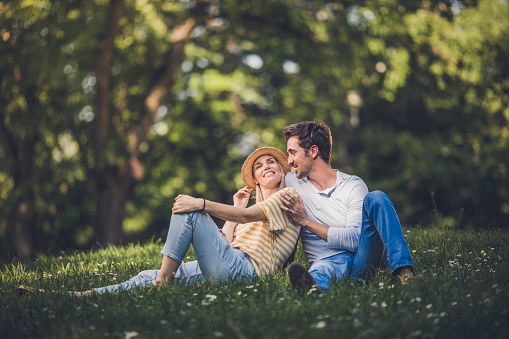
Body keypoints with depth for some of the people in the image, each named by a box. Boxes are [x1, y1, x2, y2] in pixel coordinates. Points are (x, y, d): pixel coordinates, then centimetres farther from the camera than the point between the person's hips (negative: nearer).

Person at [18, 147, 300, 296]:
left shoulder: (289, 196, 8)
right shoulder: (253, 205, 35)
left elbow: (248, 216, -11)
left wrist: (201, 204, -20)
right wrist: (236, 206, 26)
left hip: (246, 268, -8)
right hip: (230, 267, 8)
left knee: (187, 211, -18)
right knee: (147, 277, -9)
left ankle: (163, 280, -22)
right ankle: (85, 297, -20)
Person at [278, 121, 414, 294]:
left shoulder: (353, 185, 5)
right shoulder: (291, 181, 17)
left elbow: (355, 239, -8)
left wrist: (305, 221, -9)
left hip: (363, 259, 0)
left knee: (376, 198, -24)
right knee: (320, 269, -40)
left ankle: (404, 272, -41)